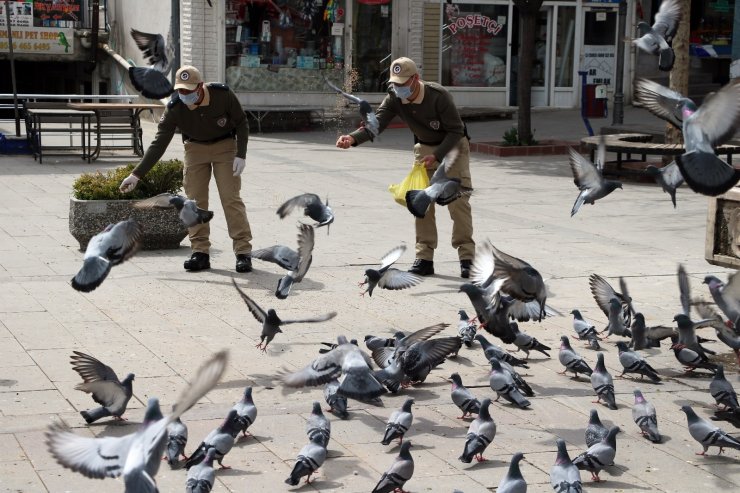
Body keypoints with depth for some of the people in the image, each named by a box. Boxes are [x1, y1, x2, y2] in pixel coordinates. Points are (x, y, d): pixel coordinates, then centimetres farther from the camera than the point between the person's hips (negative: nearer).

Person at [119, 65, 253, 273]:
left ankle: (243, 252, -8)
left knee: (231, 198, -10)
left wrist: (240, 154, -18)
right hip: (195, 148, 2)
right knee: (195, 200, -5)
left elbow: (242, 123, -10)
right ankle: (200, 252, 2)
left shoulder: (223, 94, -26)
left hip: (225, 145, -2)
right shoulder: (174, 108, -22)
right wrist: (137, 174, -22)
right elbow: (158, 143, -18)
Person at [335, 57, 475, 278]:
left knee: (458, 201, -11)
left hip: (452, 146, -5)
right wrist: (353, 138, -48)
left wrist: (437, 156, -33)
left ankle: (466, 257, -5)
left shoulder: (438, 95, -29)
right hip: (424, 148, 5)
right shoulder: (395, 99, -16)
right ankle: (424, 258, 4)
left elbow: (456, 130, -23)